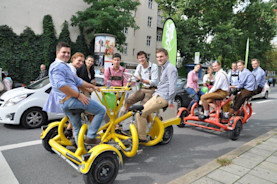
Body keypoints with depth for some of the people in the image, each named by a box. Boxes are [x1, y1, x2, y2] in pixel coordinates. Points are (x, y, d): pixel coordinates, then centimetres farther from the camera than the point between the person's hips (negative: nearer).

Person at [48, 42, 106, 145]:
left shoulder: (65, 66, 27)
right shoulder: (58, 66, -8)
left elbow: (77, 81, 28)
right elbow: (60, 85, -23)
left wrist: (93, 87, 25)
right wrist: (79, 95, -21)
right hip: (70, 99, -11)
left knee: (77, 128, 19)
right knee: (101, 110, -8)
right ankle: (90, 137, -7)